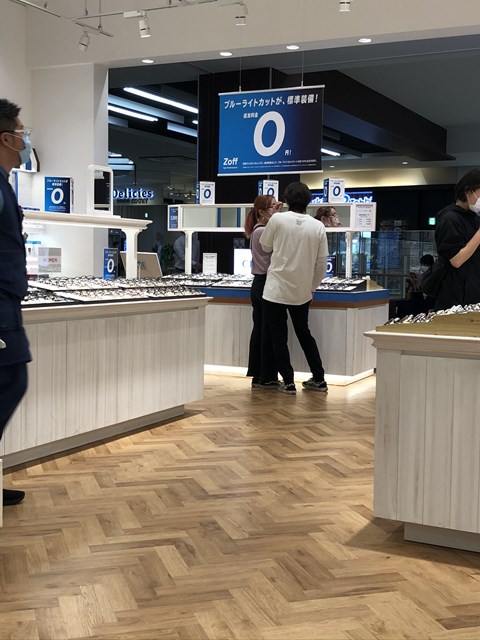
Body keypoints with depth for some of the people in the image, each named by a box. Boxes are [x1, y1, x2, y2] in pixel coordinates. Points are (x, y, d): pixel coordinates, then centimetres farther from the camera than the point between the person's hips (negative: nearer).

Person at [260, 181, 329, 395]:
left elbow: (265, 247, 5)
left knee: (279, 337, 7)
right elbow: (322, 263, 2)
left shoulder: (277, 219, -10)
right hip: (302, 291, 3)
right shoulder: (318, 226, -3)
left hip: (276, 289, -3)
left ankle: (288, 382, 8)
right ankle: (319, 379, 23)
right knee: (304, 333, 19)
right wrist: (312, 287, 15)